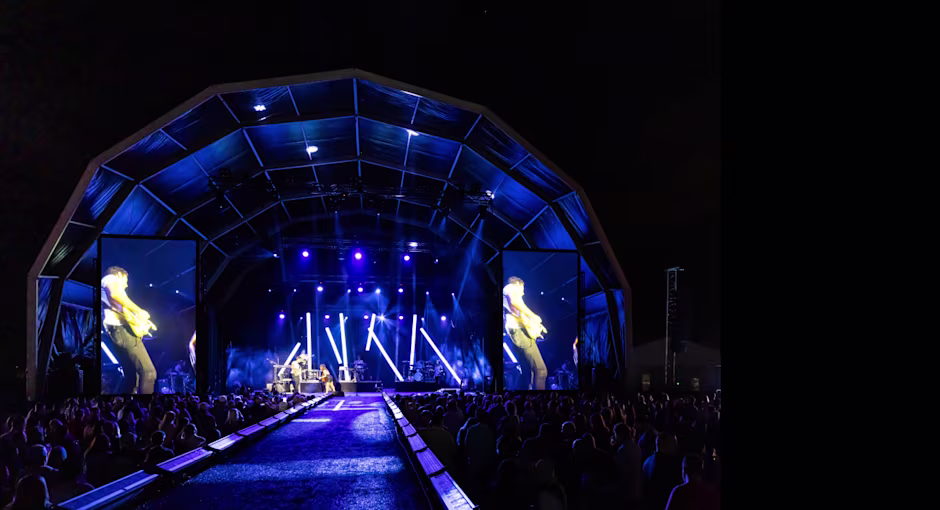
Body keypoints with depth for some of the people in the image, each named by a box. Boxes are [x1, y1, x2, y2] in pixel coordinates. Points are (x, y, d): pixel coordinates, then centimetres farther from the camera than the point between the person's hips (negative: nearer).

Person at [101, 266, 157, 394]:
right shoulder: (111, 278, 8)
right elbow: (115, 294, -17)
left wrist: (141, 322, 20)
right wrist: (139, 311, -10)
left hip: (117, 331, 10)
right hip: (122, 329, -10)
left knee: (132, 376, 10)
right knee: (148, 372, -17)